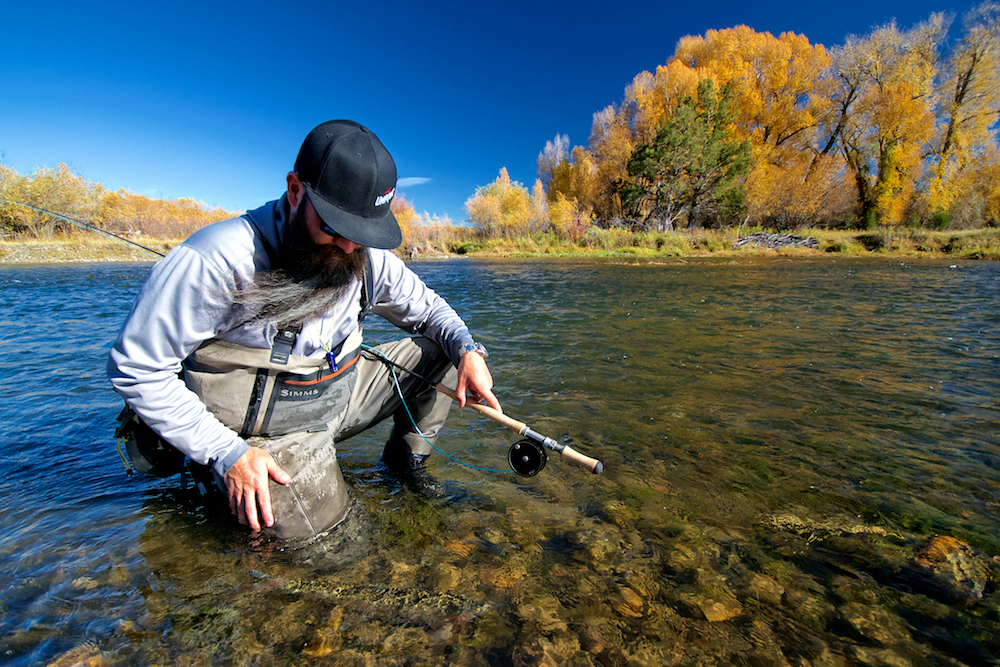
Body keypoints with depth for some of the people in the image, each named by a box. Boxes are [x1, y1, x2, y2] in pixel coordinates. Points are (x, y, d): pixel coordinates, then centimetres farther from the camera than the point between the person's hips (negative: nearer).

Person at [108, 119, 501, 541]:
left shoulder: (367, 256, -8)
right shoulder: (218, 260, -24)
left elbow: (427, 307, 5)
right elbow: (135, 369, -17)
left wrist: (467, 350, -16)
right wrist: (226, 453, -22)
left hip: (343, 395, 5)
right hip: (271, 427, -4)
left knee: (440, 351, -3)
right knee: (319, 532, -18)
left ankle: (404, 465, 14)